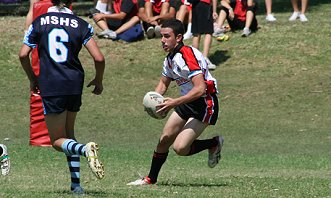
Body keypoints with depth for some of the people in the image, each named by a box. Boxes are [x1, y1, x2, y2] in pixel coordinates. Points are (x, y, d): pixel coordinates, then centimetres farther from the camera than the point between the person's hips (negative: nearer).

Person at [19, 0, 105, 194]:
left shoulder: (39, 22, 2)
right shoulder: (81, 25, 2)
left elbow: (23, 55, -2)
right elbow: (99, 58, -4)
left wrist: (33, 79, 14)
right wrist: (98, 82, 14)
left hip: (50, 87, -2)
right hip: (74, 84, 2)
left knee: (58, 141, 5)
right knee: (68, 132, 22)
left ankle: (85, 149, -29)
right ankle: (76, 184, 13)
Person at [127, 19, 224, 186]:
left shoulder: (188, 55, -25)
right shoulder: (170, 59, 5)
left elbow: (200, 89, -32)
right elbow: (163, 83, 21)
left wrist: (175, 103, -32)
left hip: (205, 104, -9)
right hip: (187, 102, 9)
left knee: (180, 148, -16)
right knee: (164, 139, 9)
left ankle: (215, 143, 8)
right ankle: (151, 179, 24)